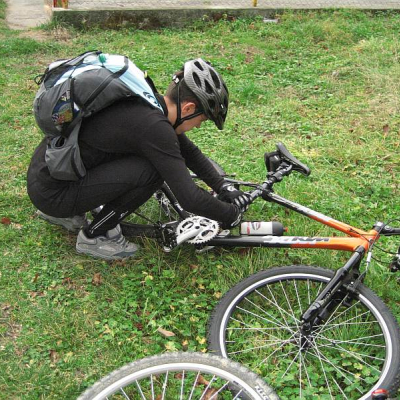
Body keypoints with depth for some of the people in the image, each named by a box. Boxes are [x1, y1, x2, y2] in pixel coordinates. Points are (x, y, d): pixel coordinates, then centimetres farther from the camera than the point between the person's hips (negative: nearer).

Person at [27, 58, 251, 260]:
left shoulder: (152, 103, 2)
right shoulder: (154, 126, -25)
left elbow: (189, 152, 17)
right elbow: (189, 198, -24)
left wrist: (223, 187, 12)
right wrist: (232, 213, -7)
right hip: (51, 192, -9)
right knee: (151, 171, -20)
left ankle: (66, 212, 19)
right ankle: (94, 235, 1)